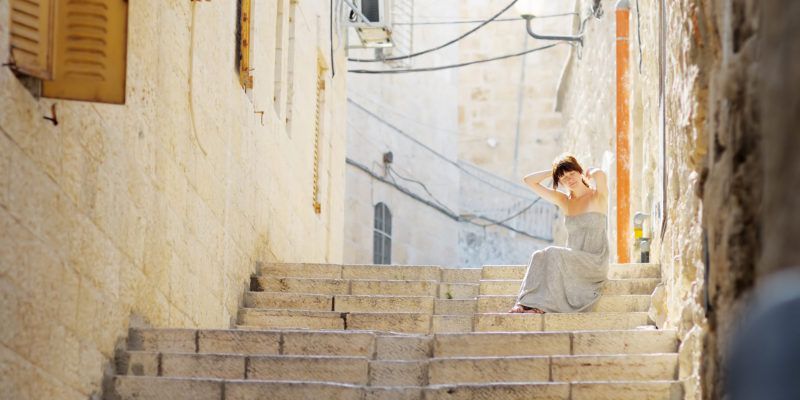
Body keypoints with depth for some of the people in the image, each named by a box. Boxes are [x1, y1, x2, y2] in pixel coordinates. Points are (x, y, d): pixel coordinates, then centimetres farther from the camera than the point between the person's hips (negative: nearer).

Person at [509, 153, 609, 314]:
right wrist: (554, 171, 10)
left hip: (595, 263, -5)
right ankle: (524, 303, -36)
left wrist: (589, 172, -3)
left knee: (553, 253, -29)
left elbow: (599, 174, -25)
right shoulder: (564, 201, 14)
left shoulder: (598, 196, 0)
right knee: (539, 256, -24)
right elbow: (529, 181, 14)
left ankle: (542, 305, -32)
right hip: (572, 262, 5)